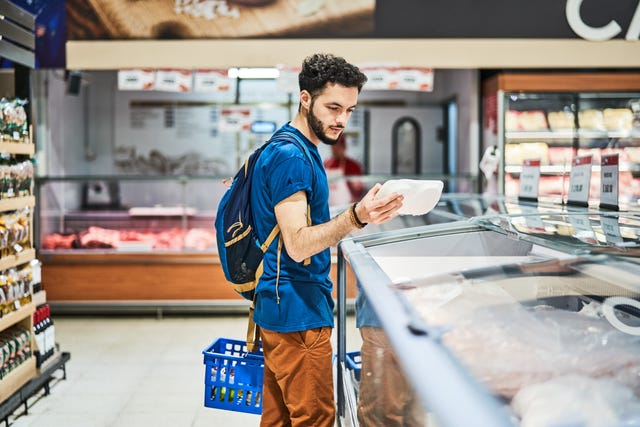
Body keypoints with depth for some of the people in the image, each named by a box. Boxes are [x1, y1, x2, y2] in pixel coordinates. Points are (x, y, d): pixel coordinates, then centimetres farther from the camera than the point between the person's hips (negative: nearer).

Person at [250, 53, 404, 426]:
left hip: (280, 309, 10)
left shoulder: (299, 150, 15)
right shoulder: (291, 156, -17)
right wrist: (357, 217, -37)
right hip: (299, 312, -10)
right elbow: (297, 244, -25)